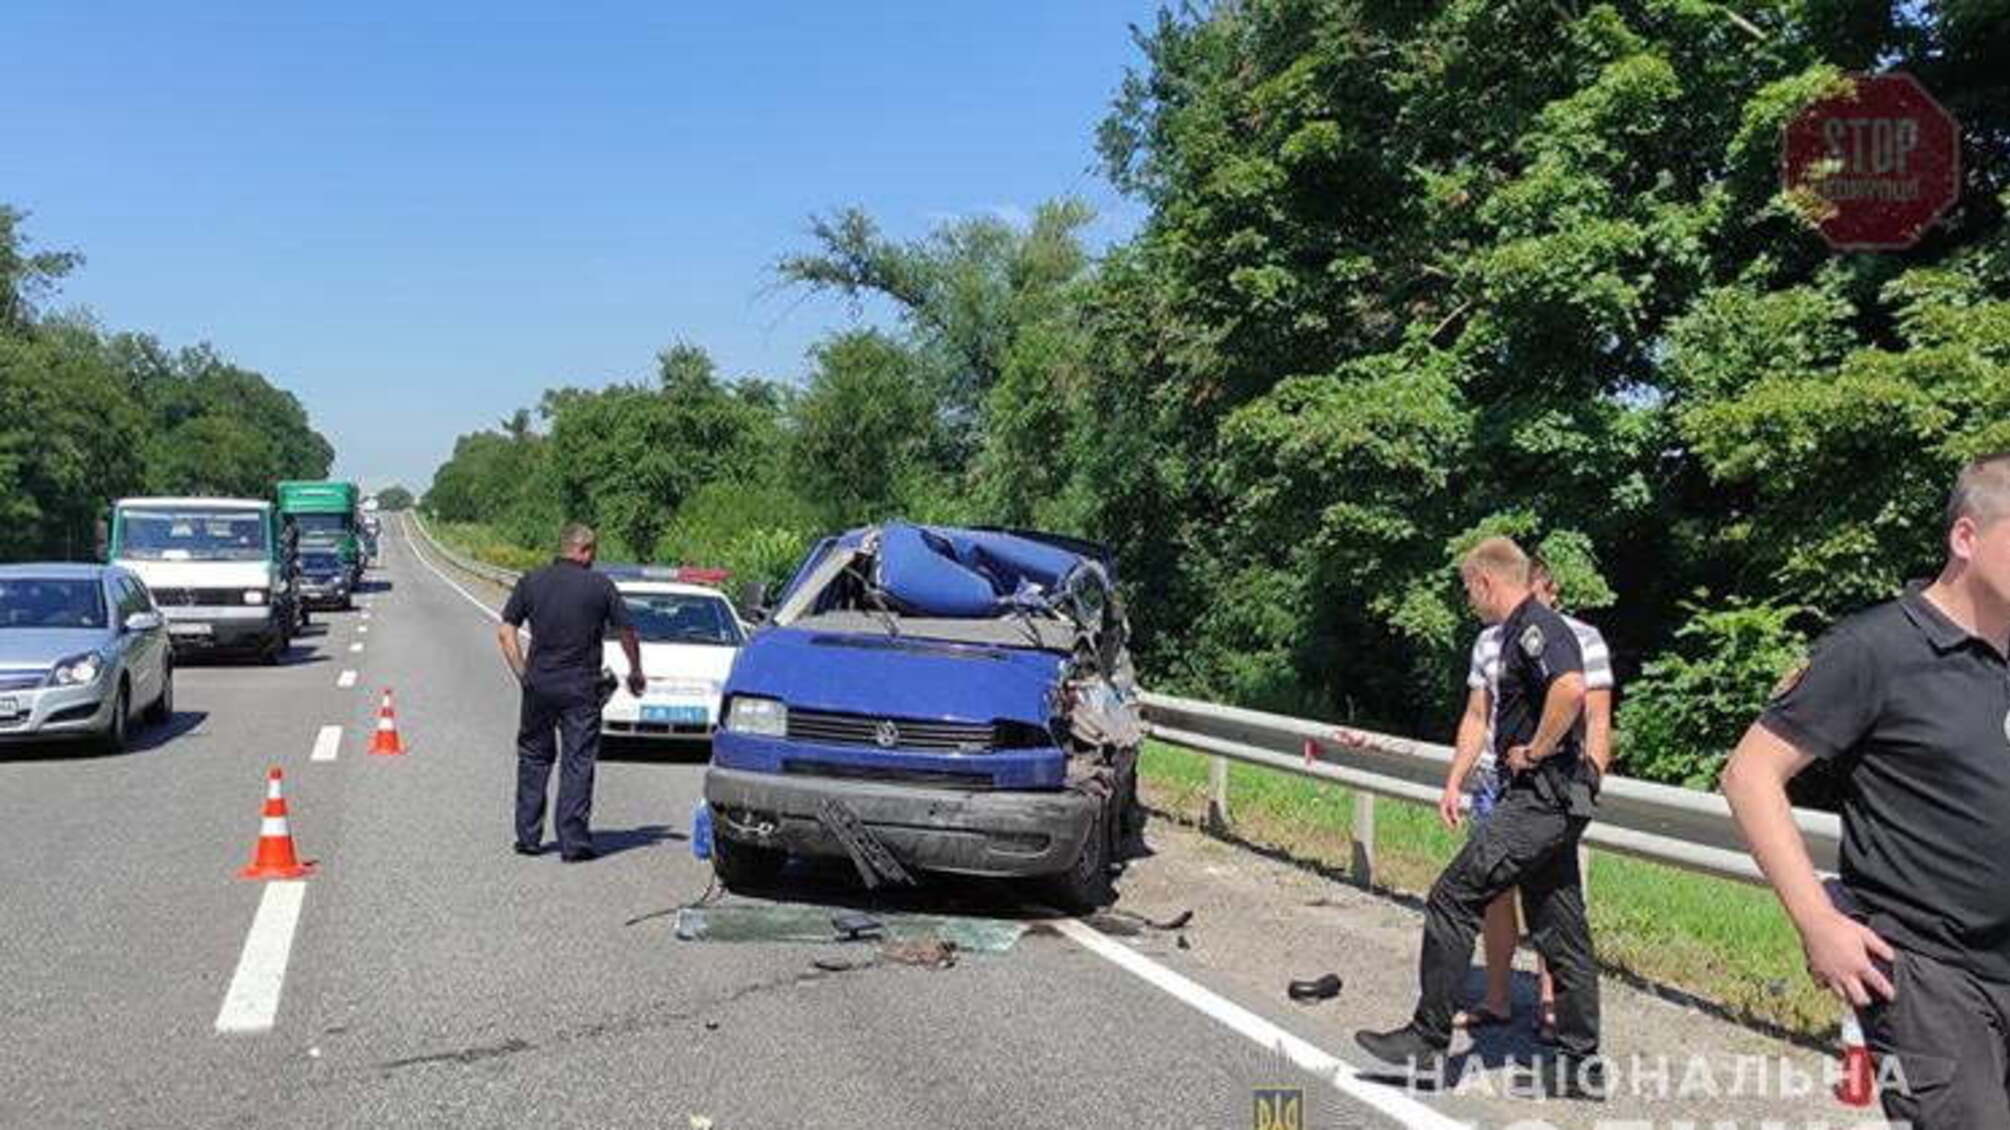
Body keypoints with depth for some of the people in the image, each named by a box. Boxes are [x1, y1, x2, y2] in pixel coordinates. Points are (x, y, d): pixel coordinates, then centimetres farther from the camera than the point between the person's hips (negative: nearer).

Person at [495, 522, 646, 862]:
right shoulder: (600, 586, -2)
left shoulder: (530, 582, 5)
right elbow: (628, 634, 4)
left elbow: (505, 632, 1)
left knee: (533, 758, 16)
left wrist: (523, 673, 6)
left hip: (539, 684, 3)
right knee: (578, 763, 2)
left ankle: (528, 836, 18)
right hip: (581, 687, -2)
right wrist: (636, 673, 19)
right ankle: (573, 841, 0)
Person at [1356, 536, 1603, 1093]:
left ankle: (1428, 1037, -2)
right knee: (1560, 929, 12)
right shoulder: (1522, 631, 19)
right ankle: (1581, 1063, 18)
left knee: (1453, 898, -8)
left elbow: (1570, 689, -33)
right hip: (1552, 800, 11)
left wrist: (1534, 752, -20)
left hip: (1540, 798, -11)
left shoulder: (1535, 627, -13)